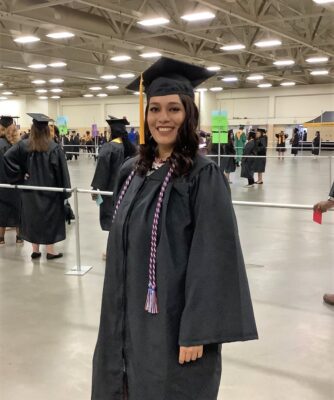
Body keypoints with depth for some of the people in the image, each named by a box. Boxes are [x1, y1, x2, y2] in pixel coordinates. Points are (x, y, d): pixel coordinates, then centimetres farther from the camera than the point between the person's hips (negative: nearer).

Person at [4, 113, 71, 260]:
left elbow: (7, 157, -13)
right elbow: (61, 171, -11)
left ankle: (35, 250, 19)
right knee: (49, 217, 7)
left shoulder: (23, 145, -5)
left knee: (32, 217, 13)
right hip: (49, 189, -3)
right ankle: (50, 250, 12)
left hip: (30, 188, 3)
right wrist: (65, 192, -4)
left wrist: (20, 175, -7)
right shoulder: (54, 148, -13)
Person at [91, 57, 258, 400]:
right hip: (132, 312, 6)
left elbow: (213, 258, -18)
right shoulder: (132, 172, 4)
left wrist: (196, 332, -19)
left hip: (175, 318, -6)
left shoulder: (204, 176, -15)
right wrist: (117, 311, 13)